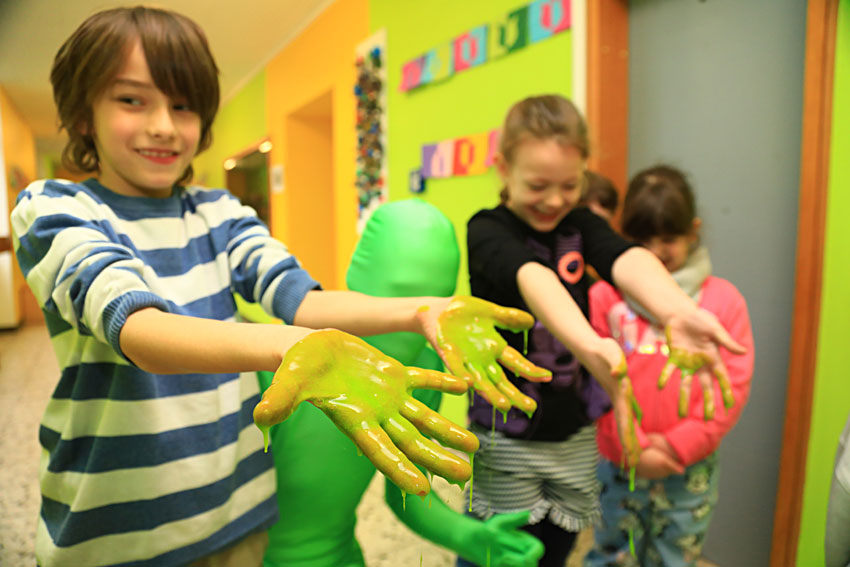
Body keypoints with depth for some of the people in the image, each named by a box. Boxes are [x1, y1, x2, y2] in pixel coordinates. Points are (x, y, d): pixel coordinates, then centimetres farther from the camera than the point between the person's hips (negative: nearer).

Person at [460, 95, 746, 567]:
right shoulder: (488, 230, -14)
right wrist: (590, 346, -55)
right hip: (508, 437, -4)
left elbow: (627, 261, -23)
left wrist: (677, 312, -45)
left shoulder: (580, 224, -1)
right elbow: (532, 279, -36)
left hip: (575, 434, 5)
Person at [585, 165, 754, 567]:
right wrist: (633, 447, -11)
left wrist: (678, 445, -11)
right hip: (620, 464, -1)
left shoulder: (724, 299, -1)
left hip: (691, 470, 1)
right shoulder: (604, 296, -6)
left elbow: (733, 386, -4)